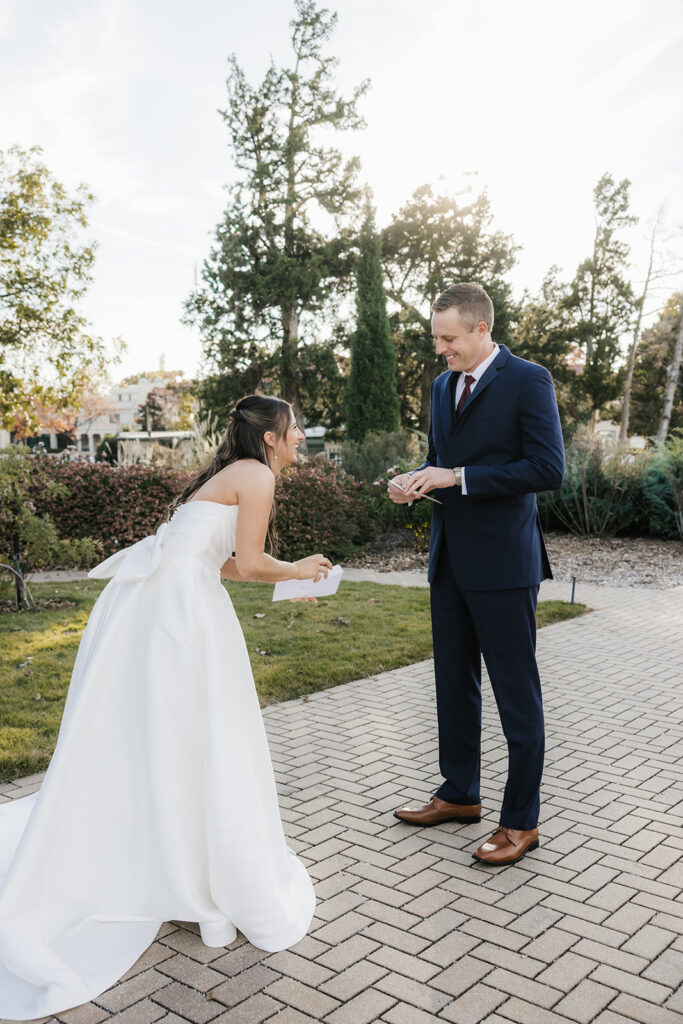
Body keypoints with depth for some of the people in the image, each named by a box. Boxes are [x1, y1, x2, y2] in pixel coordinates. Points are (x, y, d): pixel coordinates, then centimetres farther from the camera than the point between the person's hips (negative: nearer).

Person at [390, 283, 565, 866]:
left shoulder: (528, 381, -9)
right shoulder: (444, 385, 14)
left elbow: (549, 469, -17)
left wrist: (459, 479, -19)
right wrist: (417, 480, 1)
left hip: (503, 563, -8)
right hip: (451, 559, 8)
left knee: (517, 694, 3)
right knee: (454, 684, 17)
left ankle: (522, 821, 17)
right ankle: (460, 795, 33)